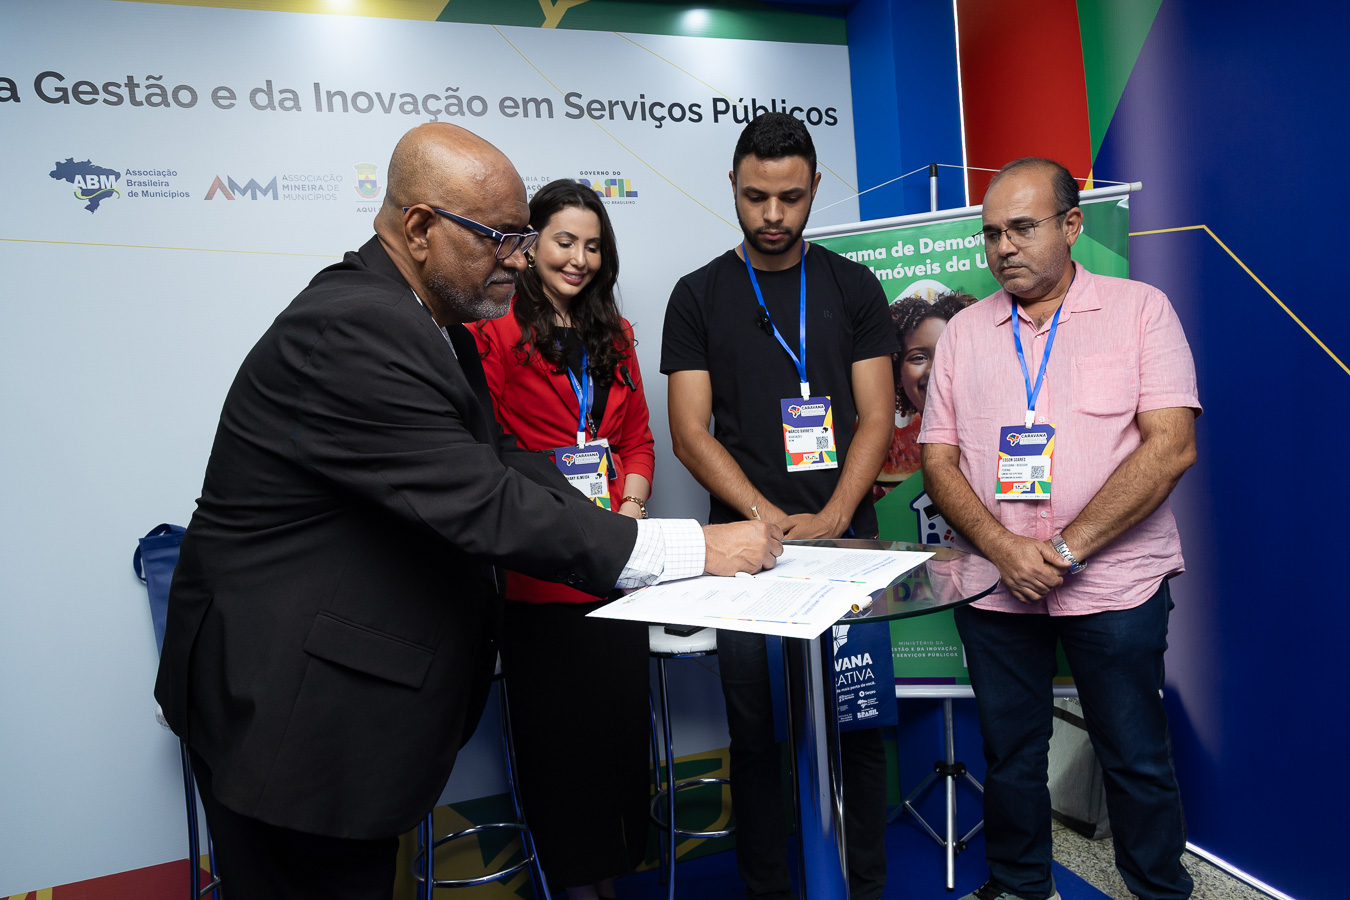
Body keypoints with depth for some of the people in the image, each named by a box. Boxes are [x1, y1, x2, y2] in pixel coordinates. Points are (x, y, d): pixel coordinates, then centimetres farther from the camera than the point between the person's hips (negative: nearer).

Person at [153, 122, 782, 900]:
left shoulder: (433, 318, 5)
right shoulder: (350, 332, -26)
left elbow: (501, 457, 5)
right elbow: (484, 508, -30)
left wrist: (614, 527, -9)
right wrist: (696, 550, -25)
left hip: (358, 687, 9)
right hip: (286, 706, -9)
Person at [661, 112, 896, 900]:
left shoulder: (854, 288, 8)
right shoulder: (699, 296, 5)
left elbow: (876, 416, 2)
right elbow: (691, 432, -2)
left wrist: (832, 517, -12)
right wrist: (771, 517, -13)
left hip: (847, 539, 1)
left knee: (861, 725, 8)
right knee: (757, 733, 7)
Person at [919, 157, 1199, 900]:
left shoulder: (1139, 309, 0)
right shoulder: (964, 332, 7)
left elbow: (1170, 446, -11)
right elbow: (938, 460, 3)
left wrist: (1065, 549, -16)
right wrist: (1002, 548, -13)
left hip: (1113, 583, -2)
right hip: (994, 584, 3)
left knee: (1136, 757, 11)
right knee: (1009, 753, 15)